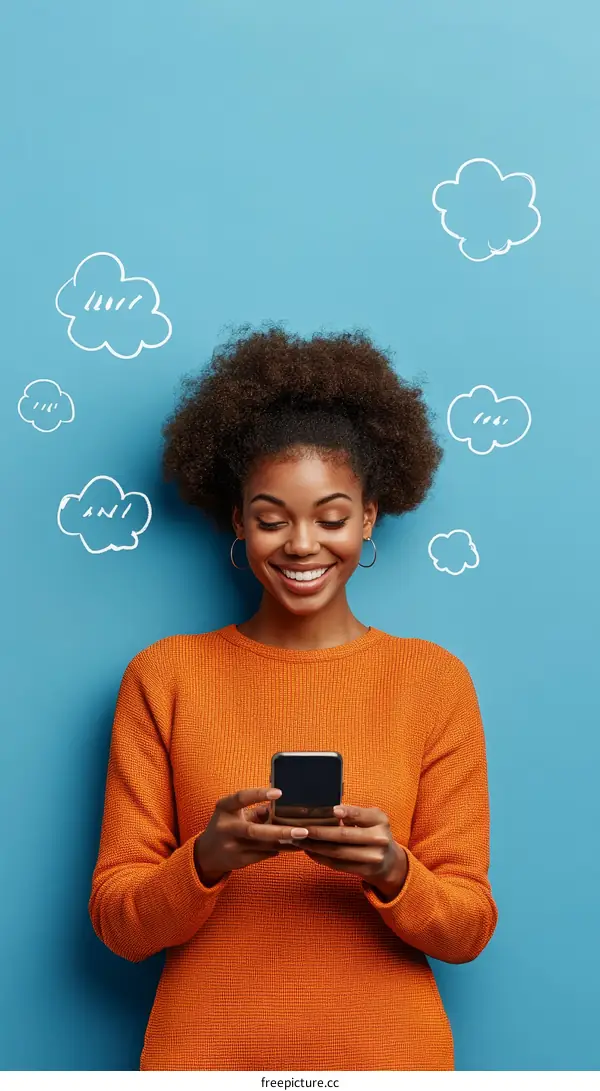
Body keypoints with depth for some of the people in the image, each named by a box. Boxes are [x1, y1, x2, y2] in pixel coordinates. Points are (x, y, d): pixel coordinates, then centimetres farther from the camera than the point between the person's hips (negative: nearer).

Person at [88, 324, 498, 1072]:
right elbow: (117, 922, -5)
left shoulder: (435, 679, -4)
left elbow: (469, 928, -3)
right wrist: (207, 860, -23)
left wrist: (391, 871, -22)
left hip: (386, 1049, 1)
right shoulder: (164, 674, -5)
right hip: (205, 1048, 0)